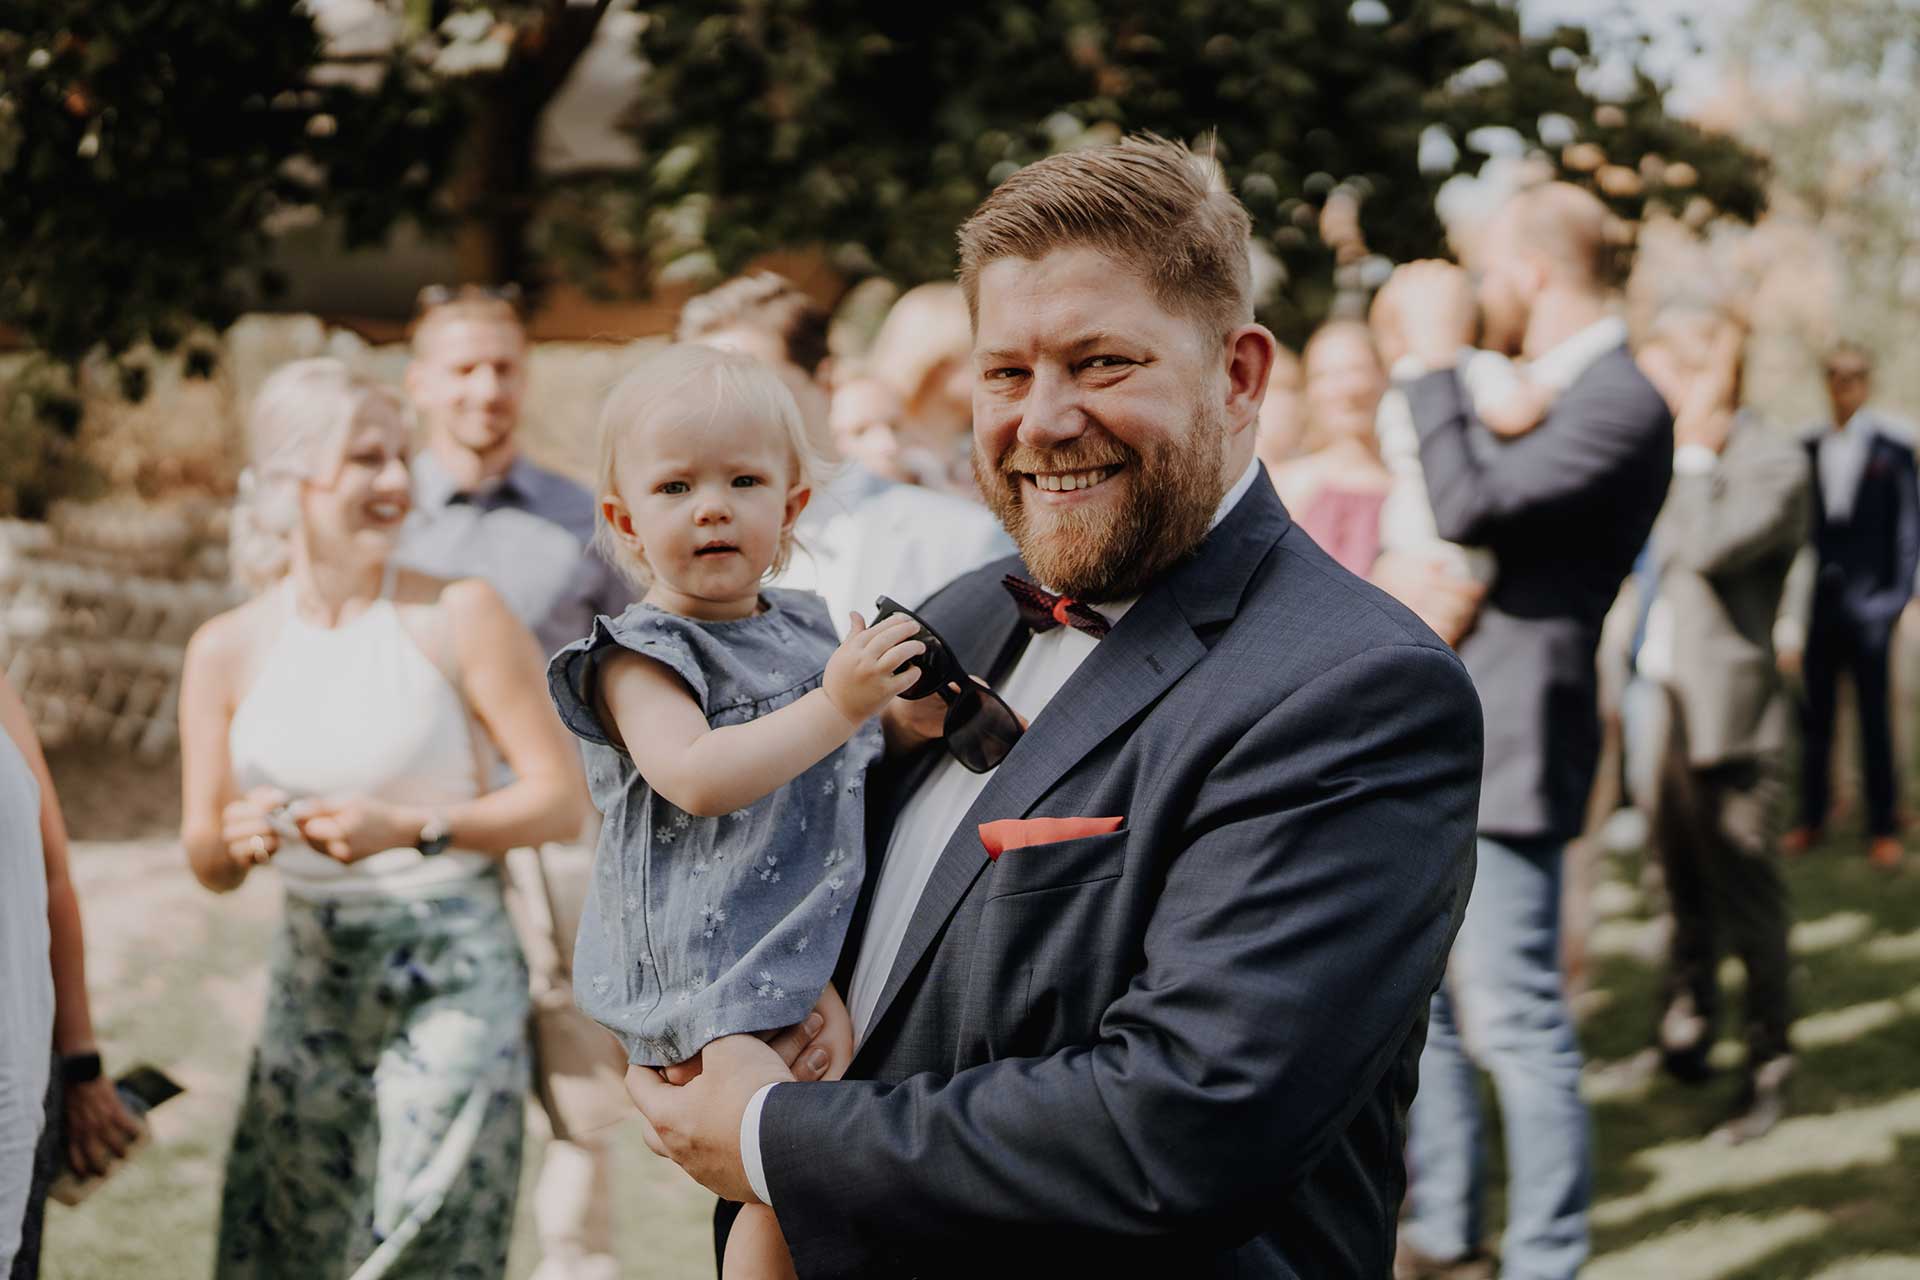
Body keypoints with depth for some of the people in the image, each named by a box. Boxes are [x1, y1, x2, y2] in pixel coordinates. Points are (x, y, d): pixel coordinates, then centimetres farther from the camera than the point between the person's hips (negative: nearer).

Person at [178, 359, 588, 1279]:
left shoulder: (458, 617, -7)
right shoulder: (226, 650, 3)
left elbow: (562, 797, -6)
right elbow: (206, 861, 9)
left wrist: (411, 828, -17)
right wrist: (236, 838, -14)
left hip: (452, 971, -4)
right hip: (311, 974, 4)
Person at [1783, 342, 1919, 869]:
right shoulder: (1807, 450, 8)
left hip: (1866, 602, -3)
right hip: (1818, 602, 3)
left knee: (1874, 716, 1)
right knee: (1814, 714, 7)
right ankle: (1810, 819, 17)